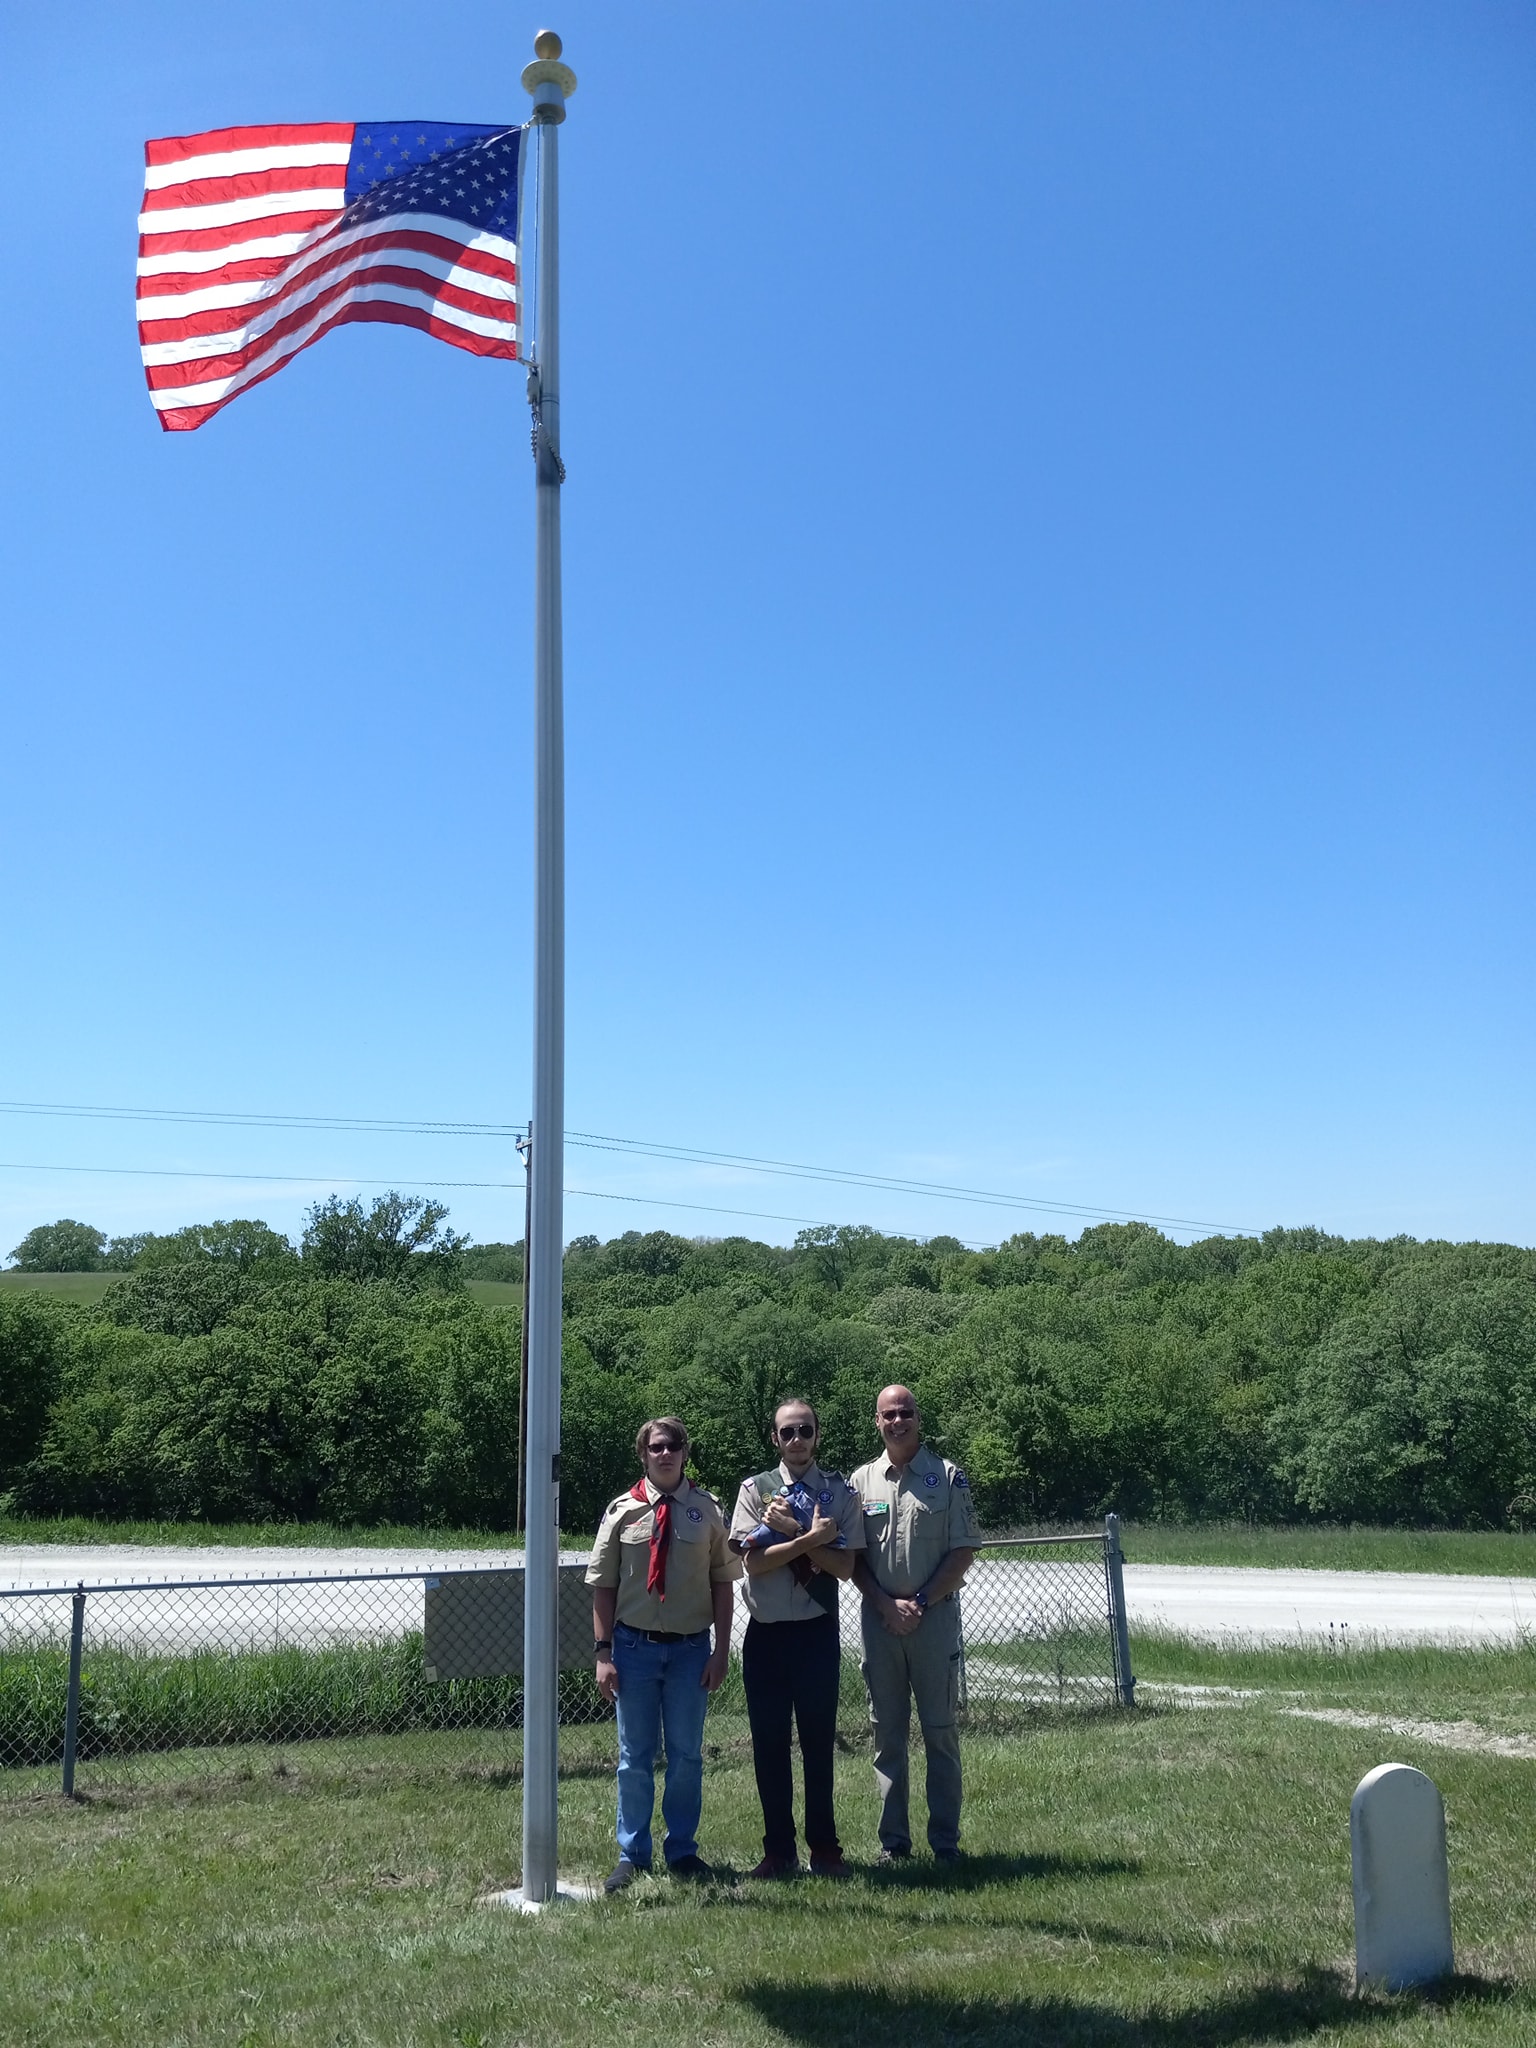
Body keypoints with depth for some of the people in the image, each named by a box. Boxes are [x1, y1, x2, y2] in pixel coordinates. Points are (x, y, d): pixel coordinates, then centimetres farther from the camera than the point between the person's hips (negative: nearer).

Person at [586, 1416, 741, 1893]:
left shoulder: (706, 1510, 0)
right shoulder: (622, 1510, -1)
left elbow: (722, 1582, 3)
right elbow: (603, 1586, 2)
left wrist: (721, 1651, -2)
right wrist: (603, 1652, -3)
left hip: (691, 1648, 0)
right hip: (634, 1647, 0)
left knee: (687, 1755, 10)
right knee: (634, 1758, 8)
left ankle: (682, 1850, 24)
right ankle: (632, 1855, 20)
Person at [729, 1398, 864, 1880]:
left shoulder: (840, 1492, 1)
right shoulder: (755, 1489, 2)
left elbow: (845, 1567, -8)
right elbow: (754, 1561, -9)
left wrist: (789, 1530, -15)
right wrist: (810, 1538, -17)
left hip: (818, 1632, -1)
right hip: (766, 1633, 1)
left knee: (819, 1741, 6)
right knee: (769, 1744, 7)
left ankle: (824, 1849, 18)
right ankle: (779, 1851, 18)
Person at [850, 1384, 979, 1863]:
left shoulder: (948, 1477, 1)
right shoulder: (861, 1481, 7)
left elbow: (964, 1552, -1)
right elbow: (853, 1557, 6)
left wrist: (921, 1601, -10)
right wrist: (887, 1605, -7)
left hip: (935, 1614, -2)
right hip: (879, 1617, 2)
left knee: (940, 1730, 2)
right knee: (887, 1732, 6)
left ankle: (945, 1839, 9)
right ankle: (893, 1839, 14)